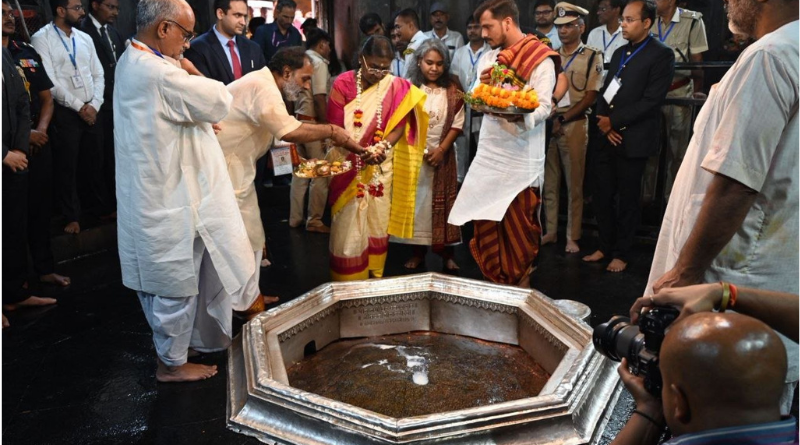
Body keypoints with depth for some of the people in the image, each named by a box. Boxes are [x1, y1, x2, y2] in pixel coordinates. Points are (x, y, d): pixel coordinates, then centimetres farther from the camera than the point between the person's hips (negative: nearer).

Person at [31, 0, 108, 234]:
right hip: (65, 113, -4)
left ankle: (105, 207, 26)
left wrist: (94, 105, -4)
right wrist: (79, 107, -12)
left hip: (92, 111, 4)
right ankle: (72, 216, 19)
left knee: (97, 163, 12)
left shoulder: (85, 38, 10)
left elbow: (98, 75, 10)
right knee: (67, 167, 6)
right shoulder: (42, 39, -7)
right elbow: (50, 82, -13)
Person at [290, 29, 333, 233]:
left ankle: (295, 217, 20)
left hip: (298, 120, 8)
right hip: (314, 123, -8)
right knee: (320, 174, -1)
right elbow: (319, 98, -19)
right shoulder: (318, 63, -11)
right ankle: (314, 221, 5)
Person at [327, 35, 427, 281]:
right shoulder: (343, 83, -9)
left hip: (381, 165, 2)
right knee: (349, 223, 2)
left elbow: (399, 123, -5)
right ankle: (348, 279, 16)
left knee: (377, 219, 13)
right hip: (349, 164, -2)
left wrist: (384, 146, -25)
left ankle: (374, 274, 29)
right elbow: (335, 126, -12)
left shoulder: (396, 87, -3)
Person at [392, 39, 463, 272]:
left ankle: (447, 255, 10)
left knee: (442, 203, 3)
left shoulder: (453, 89, 2)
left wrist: (441, 149, -11)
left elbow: (457, 124, 0)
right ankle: (417, 253, 13)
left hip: (442, 155, 0)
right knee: (416, 201, 4)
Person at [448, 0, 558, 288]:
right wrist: (482, 86, -7)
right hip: (489, 154, 6)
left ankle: (520, 287, 18)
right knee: (485, 225, 10)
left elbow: (543, 108, -15)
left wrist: (517, 116, -33)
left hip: (520, 158, -6)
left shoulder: (541, 60, -8)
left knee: (519, 229, 3)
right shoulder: (488, 58, 13)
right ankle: (494, 283, 24)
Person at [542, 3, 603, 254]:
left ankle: (572, 237, 9)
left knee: (574, 185, 2)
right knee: (549, 183, 8)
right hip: (548, 124, 4)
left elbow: (590, 97, -6)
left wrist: (563, 119, -12)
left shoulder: (592, 57, 0)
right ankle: (550, 231, 19)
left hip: (574, 125, -4)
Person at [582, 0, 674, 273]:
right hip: (607, 137, 6)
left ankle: (621, 253, 18)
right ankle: (606, 246, 24)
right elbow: (606, 91, 14)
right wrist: (603, 121, -5)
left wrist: (614, 121, -13)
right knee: (601, 197, 8)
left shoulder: (661, 55, -6)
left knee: (627, 200, 5)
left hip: (632, 140, -6)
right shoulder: (619, 53, 16)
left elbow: (651, 100, -14)